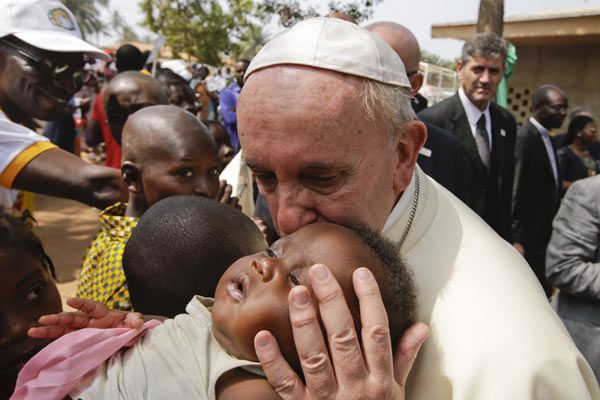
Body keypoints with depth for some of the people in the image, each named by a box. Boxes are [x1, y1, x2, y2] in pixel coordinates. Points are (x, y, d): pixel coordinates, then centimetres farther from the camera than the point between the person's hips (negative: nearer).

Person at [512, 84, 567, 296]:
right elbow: (516, 191, -19)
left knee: (542, 294, 14)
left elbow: (548, 188, 13)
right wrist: (517, 239, -18)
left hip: (544, 237, 9)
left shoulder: (546, 139, 12)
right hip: (527, 239, -9)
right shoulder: (524, 138, -16)